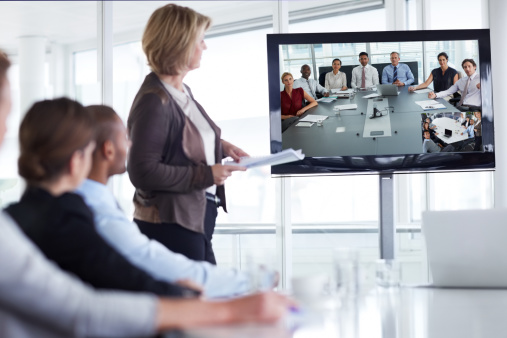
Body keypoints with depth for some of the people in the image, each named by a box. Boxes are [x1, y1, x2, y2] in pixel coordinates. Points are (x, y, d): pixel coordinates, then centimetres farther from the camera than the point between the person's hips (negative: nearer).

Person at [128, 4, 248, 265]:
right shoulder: (154, 100, -19)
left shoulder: (182, 91, 8)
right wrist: (206, 175, -21)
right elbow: (142, 172, -23)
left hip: (199, 216, 9)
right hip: (170, 224, -9)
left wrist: (220, 147, 5)